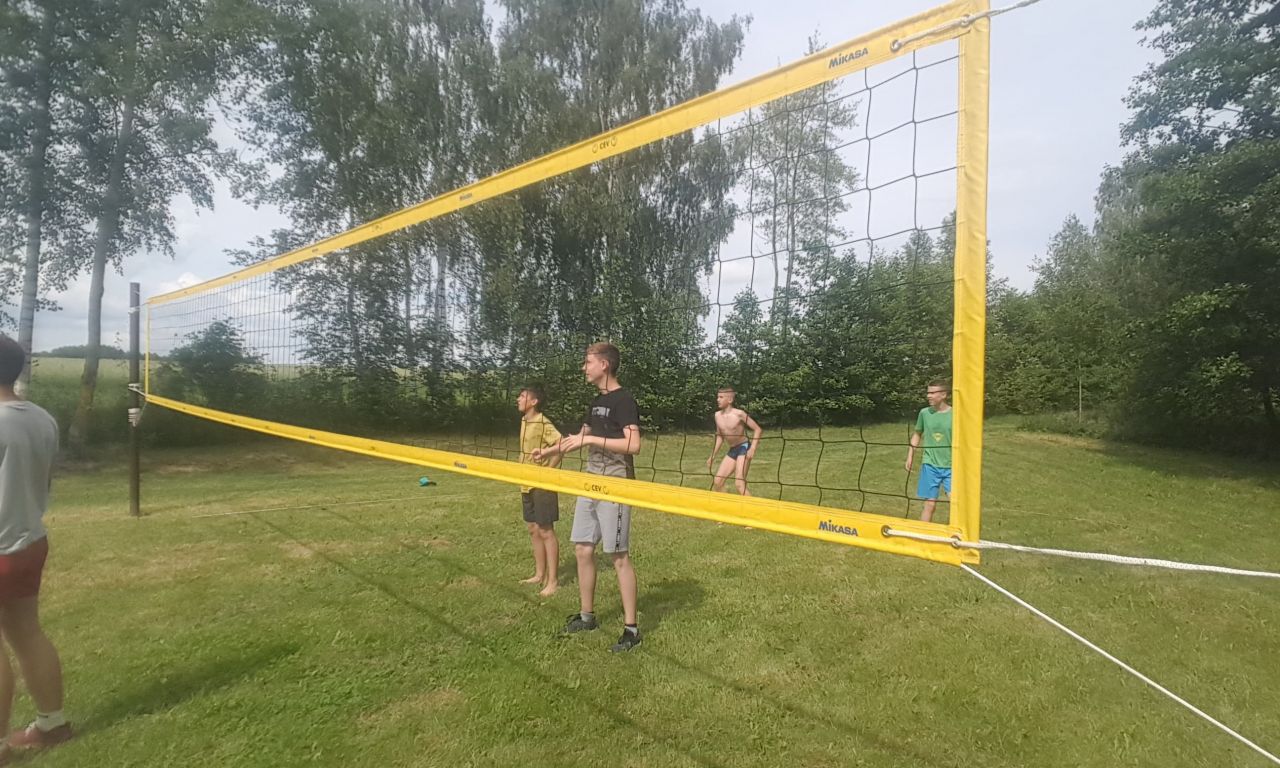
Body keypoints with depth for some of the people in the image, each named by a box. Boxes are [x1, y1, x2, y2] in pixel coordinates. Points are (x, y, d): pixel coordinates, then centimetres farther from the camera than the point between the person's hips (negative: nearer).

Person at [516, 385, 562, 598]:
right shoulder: (524, 422, 9)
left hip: (542, 485, -9)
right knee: (533, 530, 14)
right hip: (528, 485, 9)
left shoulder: (543, 424, -17)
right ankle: (540, 574, 26)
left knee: (546, 532, -3)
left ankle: (553, 581, 5)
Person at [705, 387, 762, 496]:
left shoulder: (739, 414, -16)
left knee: (739, 483, -17)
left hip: (744, 448, -7)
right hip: (732, 450, 7)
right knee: (717, 482, 3)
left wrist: (752, 448, -21)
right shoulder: (717, 415, 2)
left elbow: (757, 429, -11)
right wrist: (713, 456, 13)